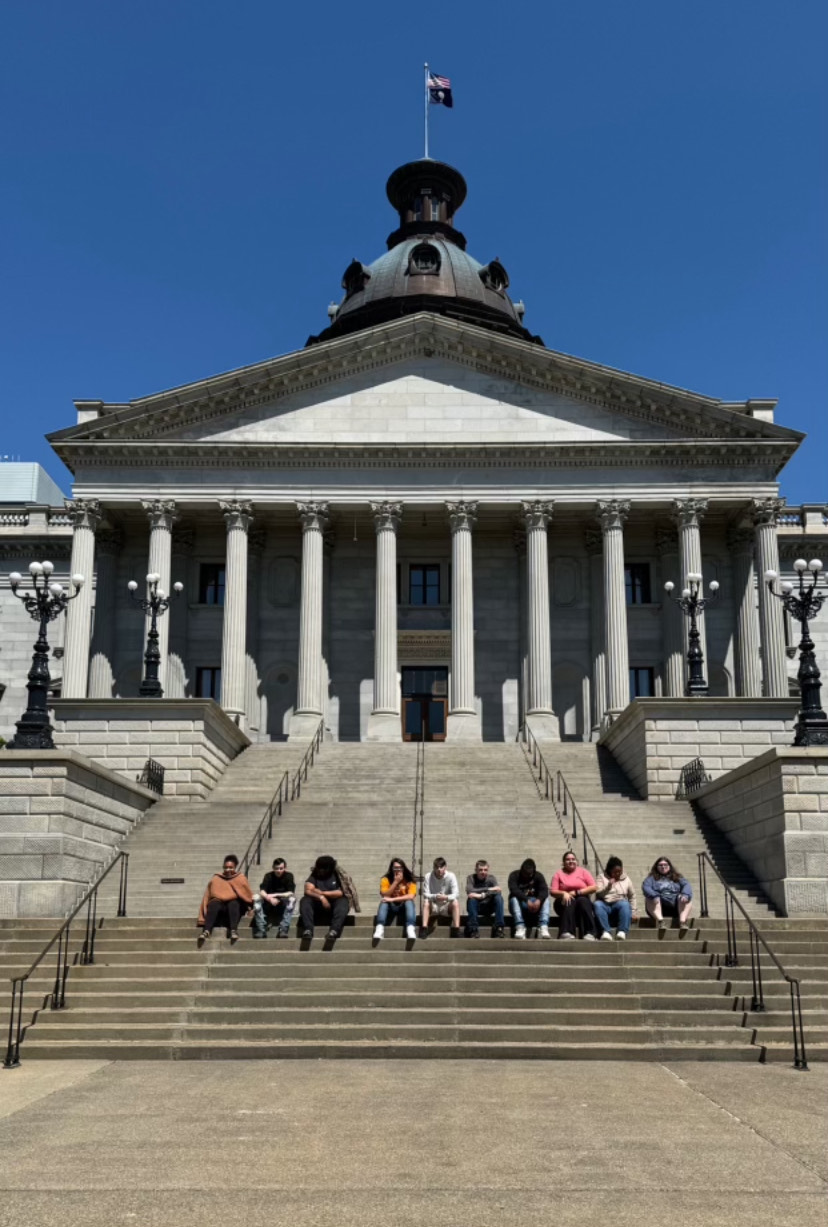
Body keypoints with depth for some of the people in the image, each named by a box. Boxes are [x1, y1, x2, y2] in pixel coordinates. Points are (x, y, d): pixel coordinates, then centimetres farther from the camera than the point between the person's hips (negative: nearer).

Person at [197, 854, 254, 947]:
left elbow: (249, 896, 10)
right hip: (219, 904, 1)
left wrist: (251, 907, -7)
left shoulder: (240, 878, 10)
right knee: (214, 904, -33)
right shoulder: (216, 879, 12)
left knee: (233, 903, -35)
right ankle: (206, 931, -51)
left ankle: (234, 931, -50)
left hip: (235, 906, -1)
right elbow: (208, 896, 10)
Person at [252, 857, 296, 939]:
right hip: (268, 904, 1)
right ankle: (261, 930, -29)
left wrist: (275, 895, -27)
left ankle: (283, 930, -34)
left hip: (283, 904, -1)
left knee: (292, 899, -31)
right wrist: (270, 899, -40)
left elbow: (291, 893, -18)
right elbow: (262, 891, -20)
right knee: (256, 898, -26)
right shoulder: (268, 876, -6)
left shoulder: (289, 876, -7)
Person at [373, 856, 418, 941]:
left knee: (409, 901, -31)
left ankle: (411, 929, -48)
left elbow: (411, 896, -22)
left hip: (404, 907, -1)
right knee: (384, 901, -29)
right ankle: (379, 929, -46)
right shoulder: (386, 880, -4)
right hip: (391, 907, 1)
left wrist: (392, 899, -28)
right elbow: (384, 896, -16)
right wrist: (396, 882, -21)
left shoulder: (409, 880, -7)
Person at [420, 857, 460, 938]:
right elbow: (425, 894, -16)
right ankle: (424, 929, -33)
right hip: (433, 907, 0)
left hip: (446, 906, 0)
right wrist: (435, 897, -37)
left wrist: (446, 897, -41)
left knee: (455, 902, -29)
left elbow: (456, 894, -19)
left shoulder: (451, 876, -12)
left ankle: (456, 930, -31)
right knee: (426, 902, -30)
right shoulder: (428, 876, -11)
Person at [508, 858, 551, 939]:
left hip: (534, 902, 2)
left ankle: (544, 927, -42)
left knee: (546, 900, -27)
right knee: (514, 899, -34)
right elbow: (514, 890, -22)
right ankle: (520, 928, -44)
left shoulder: (538, 876, 2)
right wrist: (527, 901, -38)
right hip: (520, 903, -1)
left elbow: (544, 890, -15)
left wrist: (538, 900, -38)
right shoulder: (514, 875, -4)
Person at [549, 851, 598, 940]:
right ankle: (566, 933, -47)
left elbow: (593, 888, -3)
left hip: (582, 900, 0)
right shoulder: (559, 874, 9)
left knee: (583, 901, -34)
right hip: (564, 902, 0)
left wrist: (577, 892, -14)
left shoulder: (583, 872, 9)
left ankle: (589, 934, -42)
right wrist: (564, 893, -22)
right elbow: (552, 891, -1)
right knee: (569, 903, -35)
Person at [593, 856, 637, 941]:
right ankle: (605, 932, -43)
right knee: (597, 904, -35)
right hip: (605, 905, -1)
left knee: (625, 904, -34)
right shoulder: (602, 877, 10)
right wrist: (608, 887, -19)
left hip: (619, 905, 1)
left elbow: (632, 897, 16)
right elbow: (598, 894, -3)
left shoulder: (626, 879, 16)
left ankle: (622, 932, -45)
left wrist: (634, 912, 5)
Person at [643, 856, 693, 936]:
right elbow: (646, 887, -5)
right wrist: (654, 896, -27)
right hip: (658, 907, -1)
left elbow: (686, 885, 2)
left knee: (685, 898, -21)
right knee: (649, 898, -28)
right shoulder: (652, 878, 16)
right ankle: (660, 920, -50)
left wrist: (685, 895, -22)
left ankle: (682, 921, -43)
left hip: (675, 907, 1)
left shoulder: (677, 878, 21)